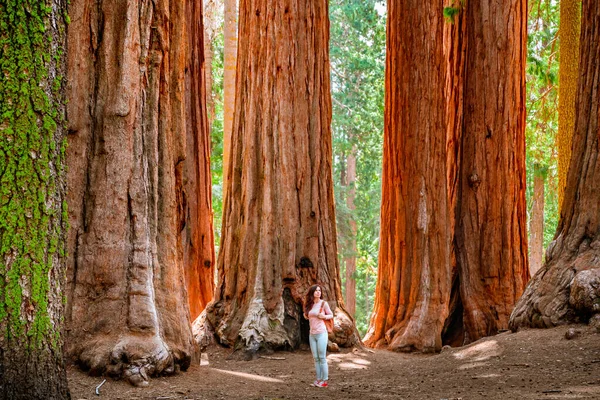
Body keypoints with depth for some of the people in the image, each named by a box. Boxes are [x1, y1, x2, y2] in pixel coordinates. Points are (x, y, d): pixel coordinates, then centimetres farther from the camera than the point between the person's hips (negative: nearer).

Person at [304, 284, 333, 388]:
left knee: (322, 358, -5)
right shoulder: (309, 305, 9)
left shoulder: (323, 303, -5)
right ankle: (319, 379, 12)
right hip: (312, 334, 5)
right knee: (316, 358, 7)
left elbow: (331, 315, 4)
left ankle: (325, 381, -1)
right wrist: (306, 316, 2)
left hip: (321, 333, -5)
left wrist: (324, 316, -15)